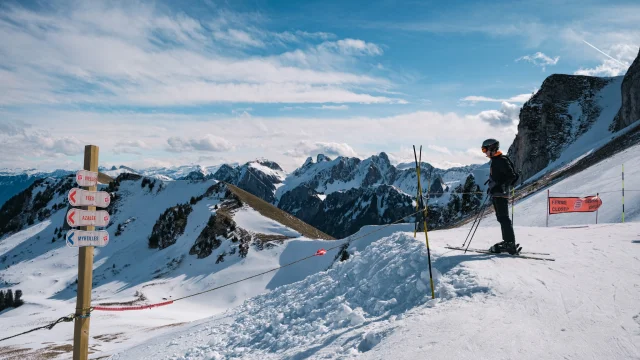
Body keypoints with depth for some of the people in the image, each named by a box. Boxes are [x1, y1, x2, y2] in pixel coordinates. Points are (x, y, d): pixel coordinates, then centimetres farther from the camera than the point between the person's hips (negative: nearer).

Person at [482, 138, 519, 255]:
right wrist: (491, 187, 28)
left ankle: (511, 245, -12)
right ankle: (507, 241, 19)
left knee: (504, 218, -12)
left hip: (500, 194, -10)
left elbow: (511, 176, -18)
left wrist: (501, 187, -23)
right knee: (501, 218, 13)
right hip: (496, 194, 10)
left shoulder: (501, 160, -12)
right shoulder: (495, 161, 17)